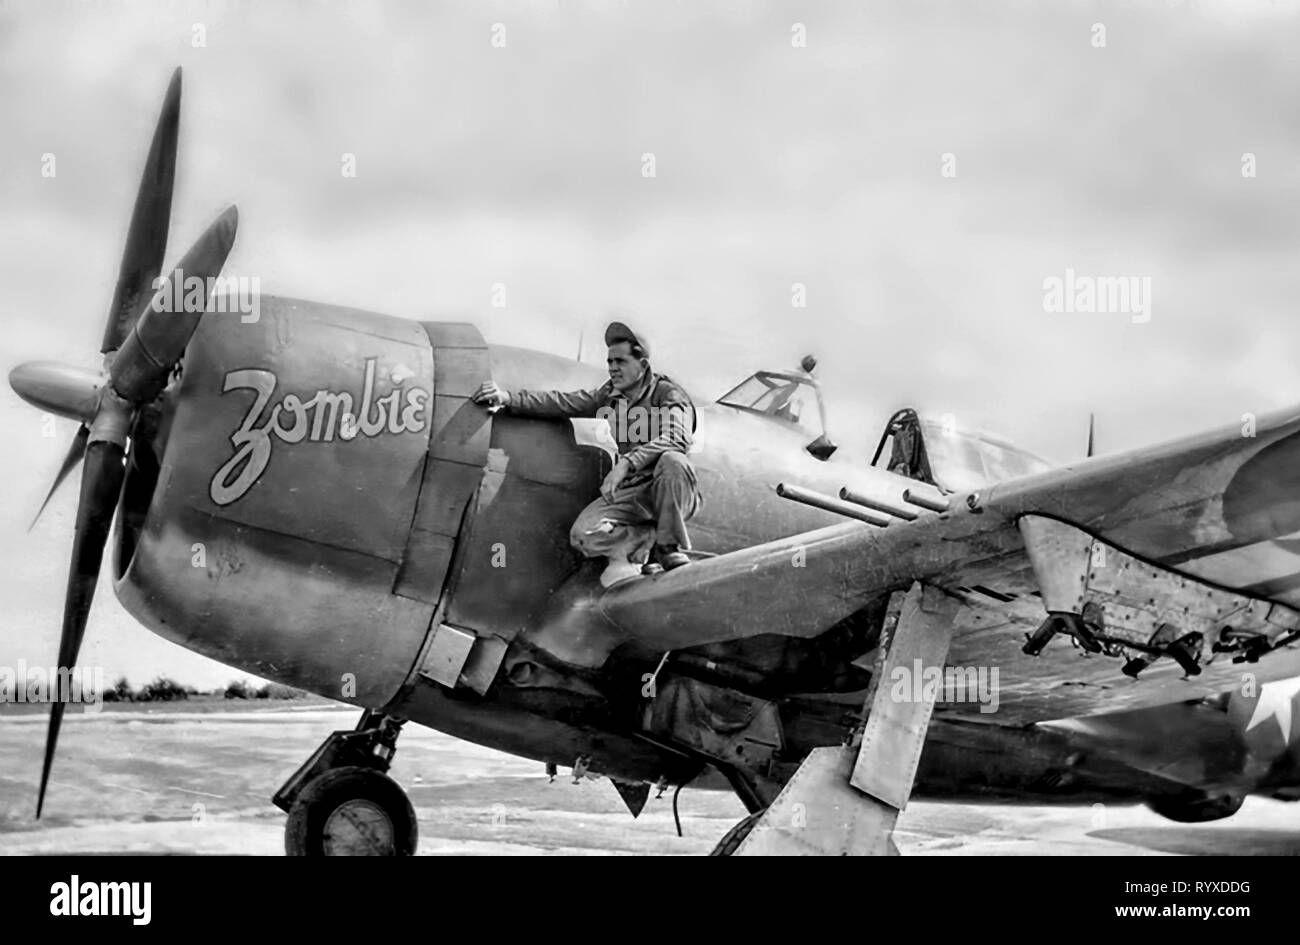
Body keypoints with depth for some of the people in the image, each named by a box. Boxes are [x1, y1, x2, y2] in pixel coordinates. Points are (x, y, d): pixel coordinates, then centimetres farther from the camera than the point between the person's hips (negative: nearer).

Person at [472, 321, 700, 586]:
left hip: (672, 494, -4)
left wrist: (626, 463, -42)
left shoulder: (668, 394, -10)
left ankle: (673, 550, -22)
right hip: (632, 493, 4)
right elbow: (562, 402, 7)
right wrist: (508, 398, -6)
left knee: (672, 460, -39)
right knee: (584, 535, -21)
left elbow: (676, 438, -29)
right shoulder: (612, 394, 10)